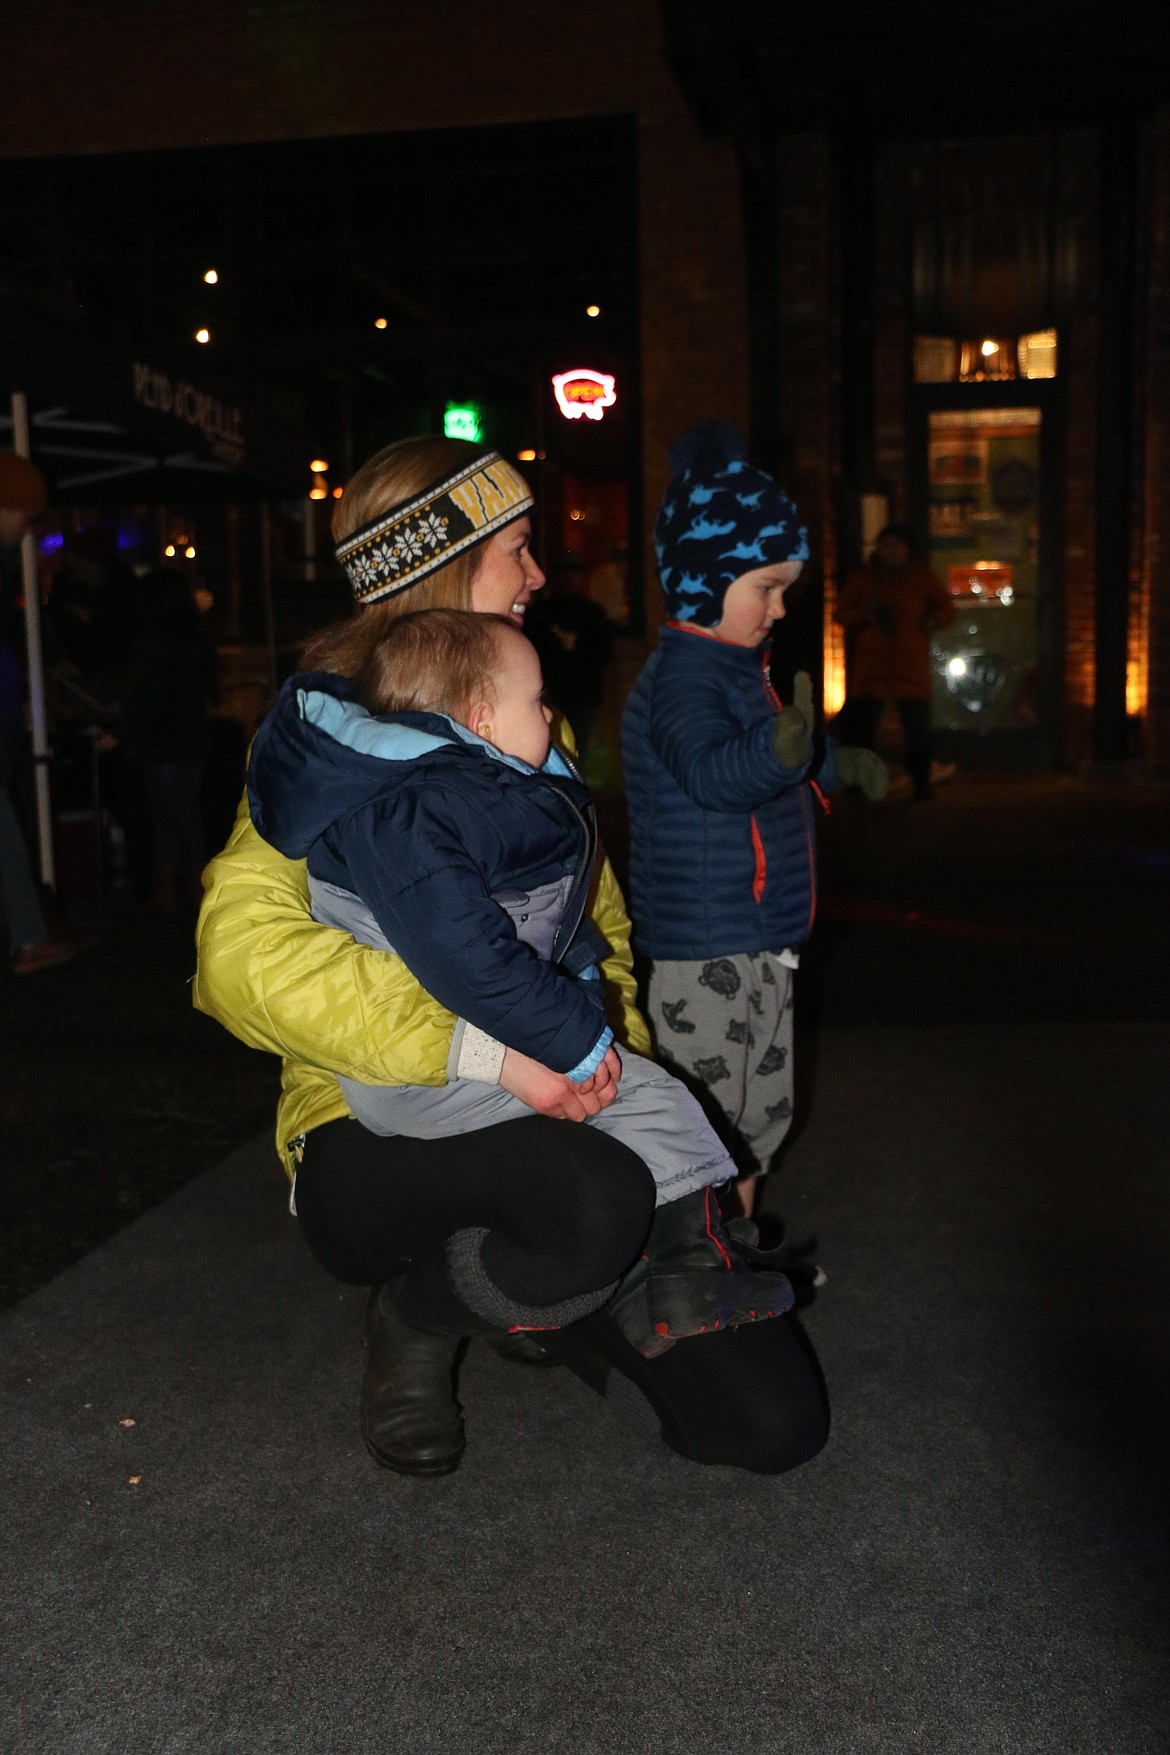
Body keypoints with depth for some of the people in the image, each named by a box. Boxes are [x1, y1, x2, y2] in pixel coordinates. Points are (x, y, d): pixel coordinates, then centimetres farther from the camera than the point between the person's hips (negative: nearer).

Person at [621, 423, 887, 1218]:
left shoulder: (739, 670, 14)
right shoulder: (682, 675, -18)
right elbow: (709, 769, -39)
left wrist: (838, 763, 41)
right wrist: (781, 751, -56)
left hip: (763, 940, 10)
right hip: (705, 949, -10)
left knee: (764, 1107, 20)